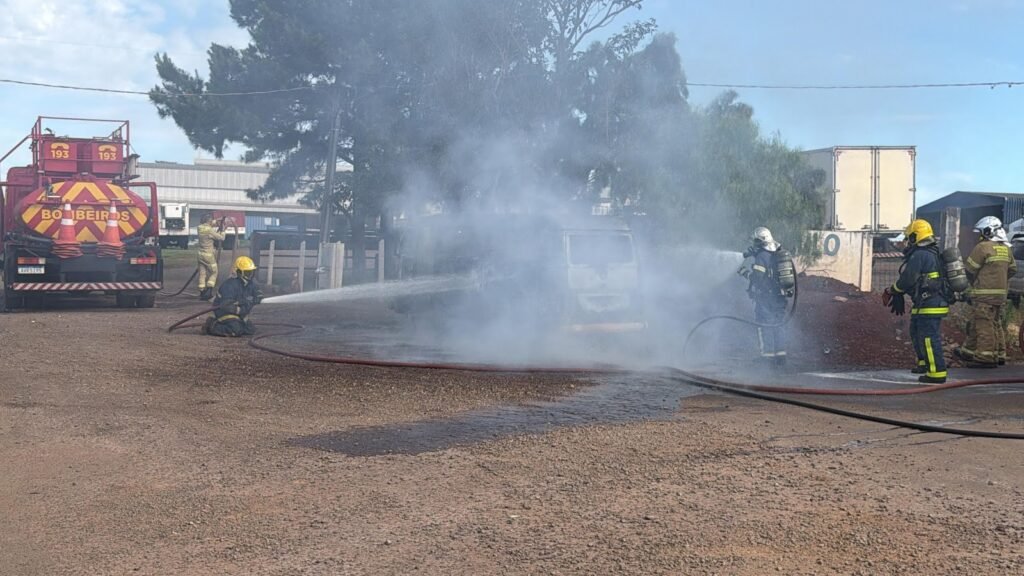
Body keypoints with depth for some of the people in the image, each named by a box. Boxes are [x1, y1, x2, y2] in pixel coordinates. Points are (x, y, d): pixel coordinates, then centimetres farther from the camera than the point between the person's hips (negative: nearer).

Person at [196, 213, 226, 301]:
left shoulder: (200, 228, 1)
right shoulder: (210, 230, -20)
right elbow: (221, 238, -12)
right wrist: (222, 230, 2)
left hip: (201, 254, 7)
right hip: (209, 255, -7)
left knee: (202, 274, 10)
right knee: (214, 272, 7)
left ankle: (202, 293, 12)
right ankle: (209, 291, -3)